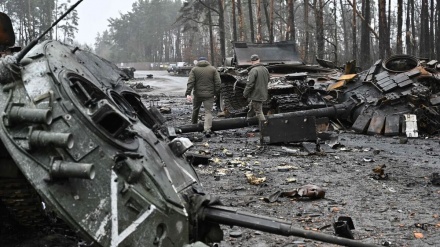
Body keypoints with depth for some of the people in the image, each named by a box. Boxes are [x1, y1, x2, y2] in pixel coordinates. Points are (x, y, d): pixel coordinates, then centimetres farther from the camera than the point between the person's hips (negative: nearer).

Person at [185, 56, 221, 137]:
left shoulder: (194, 69, 2)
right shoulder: (213, 69, 4)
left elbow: (190, 82, -8)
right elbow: (217, 83, -2)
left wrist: (188, 94, -13)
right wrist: (215, 93, 6)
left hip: (198, 94, 1)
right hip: (209, 95, -1)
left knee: (195, 109, 23)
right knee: (208, 112, -2)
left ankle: (193, 124, 41)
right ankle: (207, 130, -18)